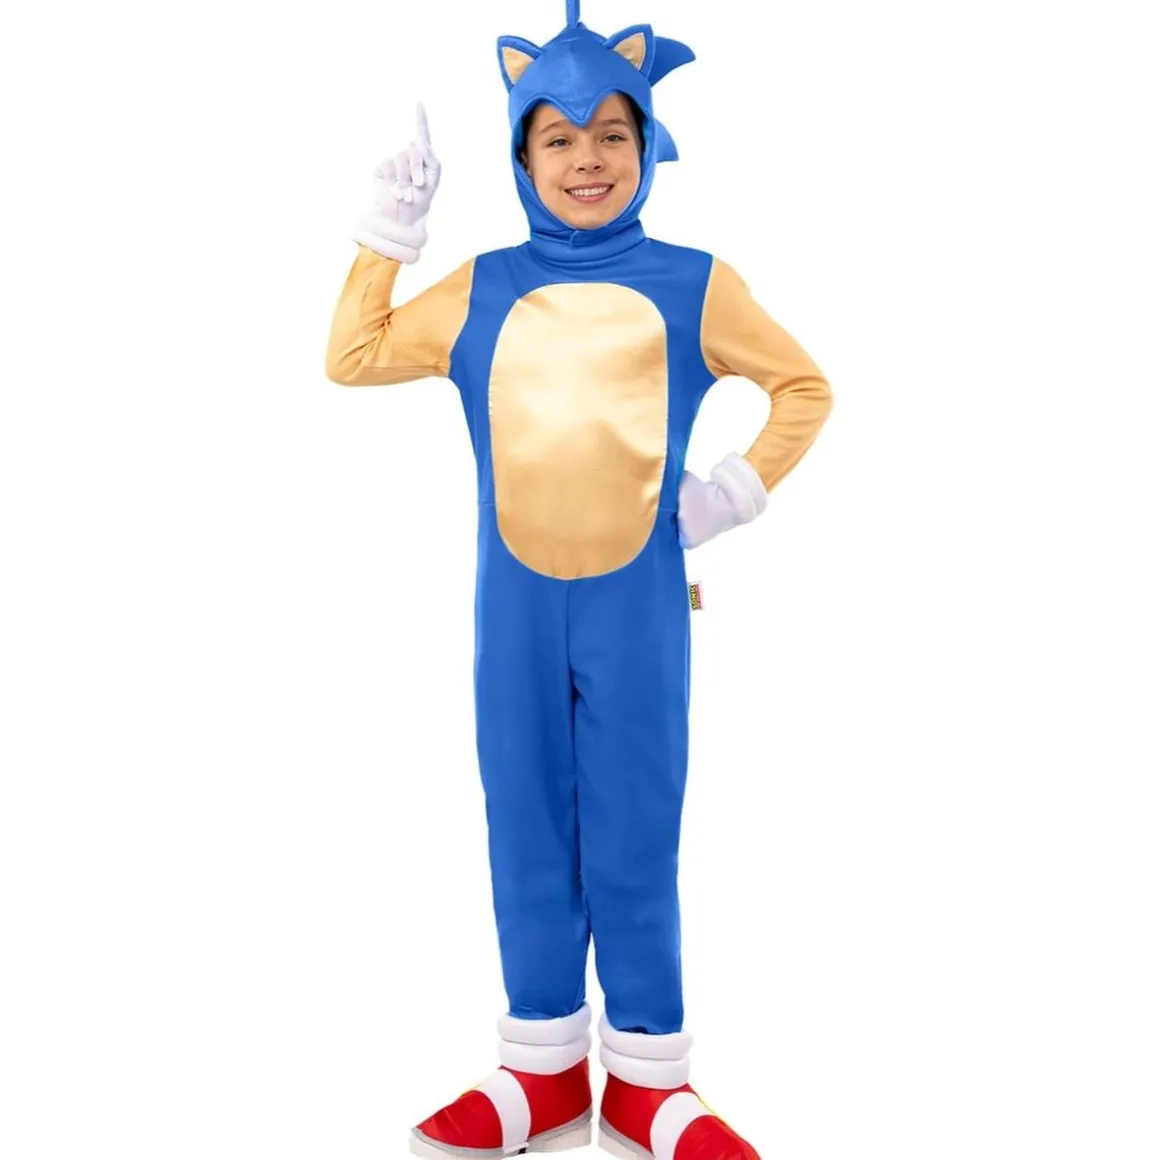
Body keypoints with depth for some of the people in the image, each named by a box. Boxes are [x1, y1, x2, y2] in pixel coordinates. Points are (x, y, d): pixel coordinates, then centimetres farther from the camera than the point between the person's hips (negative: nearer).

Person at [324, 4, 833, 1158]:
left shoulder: (692, 283, 1)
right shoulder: (482, 288, 6)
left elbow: (804, 386, 10)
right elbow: (353, 357, 11)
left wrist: (738, 489, 1)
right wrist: (390, 228, 6)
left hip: (637, 606, -2)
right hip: (516, 608, 2)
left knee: (634, 839, 4)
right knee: (528, 836, 9)